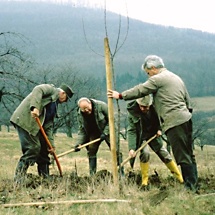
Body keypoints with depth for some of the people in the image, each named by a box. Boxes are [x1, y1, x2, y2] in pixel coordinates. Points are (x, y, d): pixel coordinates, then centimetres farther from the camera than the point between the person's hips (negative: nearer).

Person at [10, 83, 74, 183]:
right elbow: (37, 90, -19)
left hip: (35, 125, 10)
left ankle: (45, 177, 20)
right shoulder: (50, 89, 3)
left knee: (44, 149, 11)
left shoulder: (55, 105, 25)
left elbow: (48, 125, 18)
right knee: (33, 148, -15)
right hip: (26, 120, -10)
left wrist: (50, 144, 8)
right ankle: (18, 180, -13)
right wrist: (35, 108, -33)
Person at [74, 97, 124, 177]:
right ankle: (92, 174, 4)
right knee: (91, 151, -4)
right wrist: (79, 143, -18)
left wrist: (105, 133, -22)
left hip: (107, 131, -4)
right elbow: (82, 130, -6)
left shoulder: (101, 106, -26)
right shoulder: (80, 114, -13)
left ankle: (121, 172, -8)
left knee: (116, 151, -12)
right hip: (94, 133, 4)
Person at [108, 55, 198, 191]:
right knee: (189, 154, 11)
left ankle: (190, 187, -5)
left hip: (174, 122, -9)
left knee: (183, 157, -7)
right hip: (186, 119, 9)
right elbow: (187, 99, 23)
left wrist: (120, 95, 8)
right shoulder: (176, 78, 21)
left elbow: (140, 90, -2)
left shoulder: (157, 79, -6)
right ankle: (194, 185, 15)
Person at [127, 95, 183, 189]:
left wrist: (159, 129, -12)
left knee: (165, 155, 3)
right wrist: (132, 148, -35)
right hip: (140, 137, -3)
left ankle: (181, 179, 16)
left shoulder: (154, 108, -20)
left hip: (153, 135, 3)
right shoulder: (132, 112, -27)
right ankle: (144, 182, -17)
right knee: (145, 153, -28)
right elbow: (131, 131, -27)